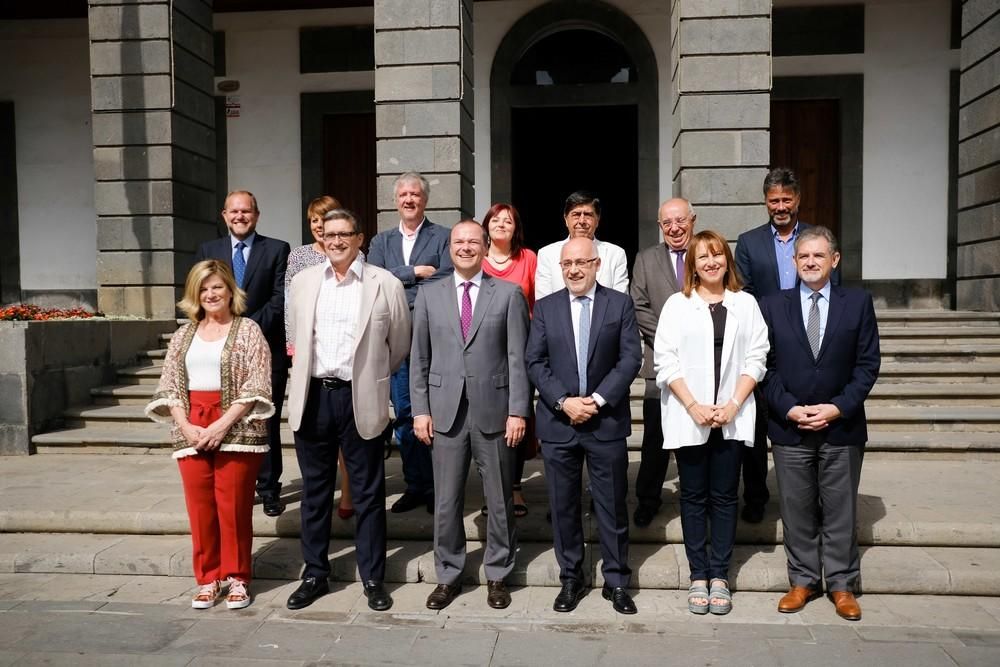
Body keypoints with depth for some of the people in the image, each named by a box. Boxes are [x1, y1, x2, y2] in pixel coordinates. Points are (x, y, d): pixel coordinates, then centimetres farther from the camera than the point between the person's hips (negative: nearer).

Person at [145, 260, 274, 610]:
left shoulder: (248, 330, 0)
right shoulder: (183, 335, 13)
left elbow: (255, 388, -8)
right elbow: (169, 385, 8)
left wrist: (222, 425, -15)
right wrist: (185, 426, -7)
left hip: (236, 429, -4)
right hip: (191, 431, 4)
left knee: (234, 507, 0)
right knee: (199, 507, 6)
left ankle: (237, 578, 16)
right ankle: (207, 578, 19)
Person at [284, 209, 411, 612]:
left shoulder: (385, 284, -4)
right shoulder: (303, 281, 8)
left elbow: (399, 345, 5)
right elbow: (297, 338, 17)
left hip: (359, 401, -3)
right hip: (313, 398, 3)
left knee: (368, 494, 6)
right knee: (315, 491, 13)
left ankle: (373, 579, 20)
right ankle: (315, 575, 28)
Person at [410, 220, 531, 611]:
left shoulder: (509, 294, 1)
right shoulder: (429, 295, 8)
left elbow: (518, 358, -2)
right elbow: (419, 358, 8)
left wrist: (518, 410, -8)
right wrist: (420, 409, 1)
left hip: (494, 410, -1)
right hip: (446, 411, 2)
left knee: (499, 499, 9)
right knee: (446, 500, 8)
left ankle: (497, 575, 26)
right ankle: (448, 575, 26)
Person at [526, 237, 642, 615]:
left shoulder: (620, 304, 2)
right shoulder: (545, 307, 5)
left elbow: (630, 359, -4)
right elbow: (535, 362, 0)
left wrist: (598, 399, -14)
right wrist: (564, 402, -12)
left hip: (607, 421, -1)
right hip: (558, 421, 1)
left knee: (612, 506, 8)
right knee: (563, 506, 10)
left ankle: (616, 581, 22)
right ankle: (571, 579, 25)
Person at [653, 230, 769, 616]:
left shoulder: (746, 304, 7)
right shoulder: (677, 305, 3)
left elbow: (756, 359, 3)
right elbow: (665, 360, -3)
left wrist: (733, 404, -9)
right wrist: (693, 406, -11)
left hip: (731, 418, 1)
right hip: (688, 418, -1)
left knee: (725, 497, 7)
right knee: (693, 497, 7)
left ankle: (719, 576, 17)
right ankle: (698, 576, 16)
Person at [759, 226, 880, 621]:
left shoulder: (858, 302, 2)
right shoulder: (772, 306, 3)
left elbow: (868, 363, 0)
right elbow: (766, 366, 1)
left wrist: (838, 407, -11)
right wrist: (788, 409, -10)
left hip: (842, 425, 0)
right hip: (789, 426, 0)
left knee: (840, 510, 9)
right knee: (797, 510, 9)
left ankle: (842, 585, 23)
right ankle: (803, 581, 23)